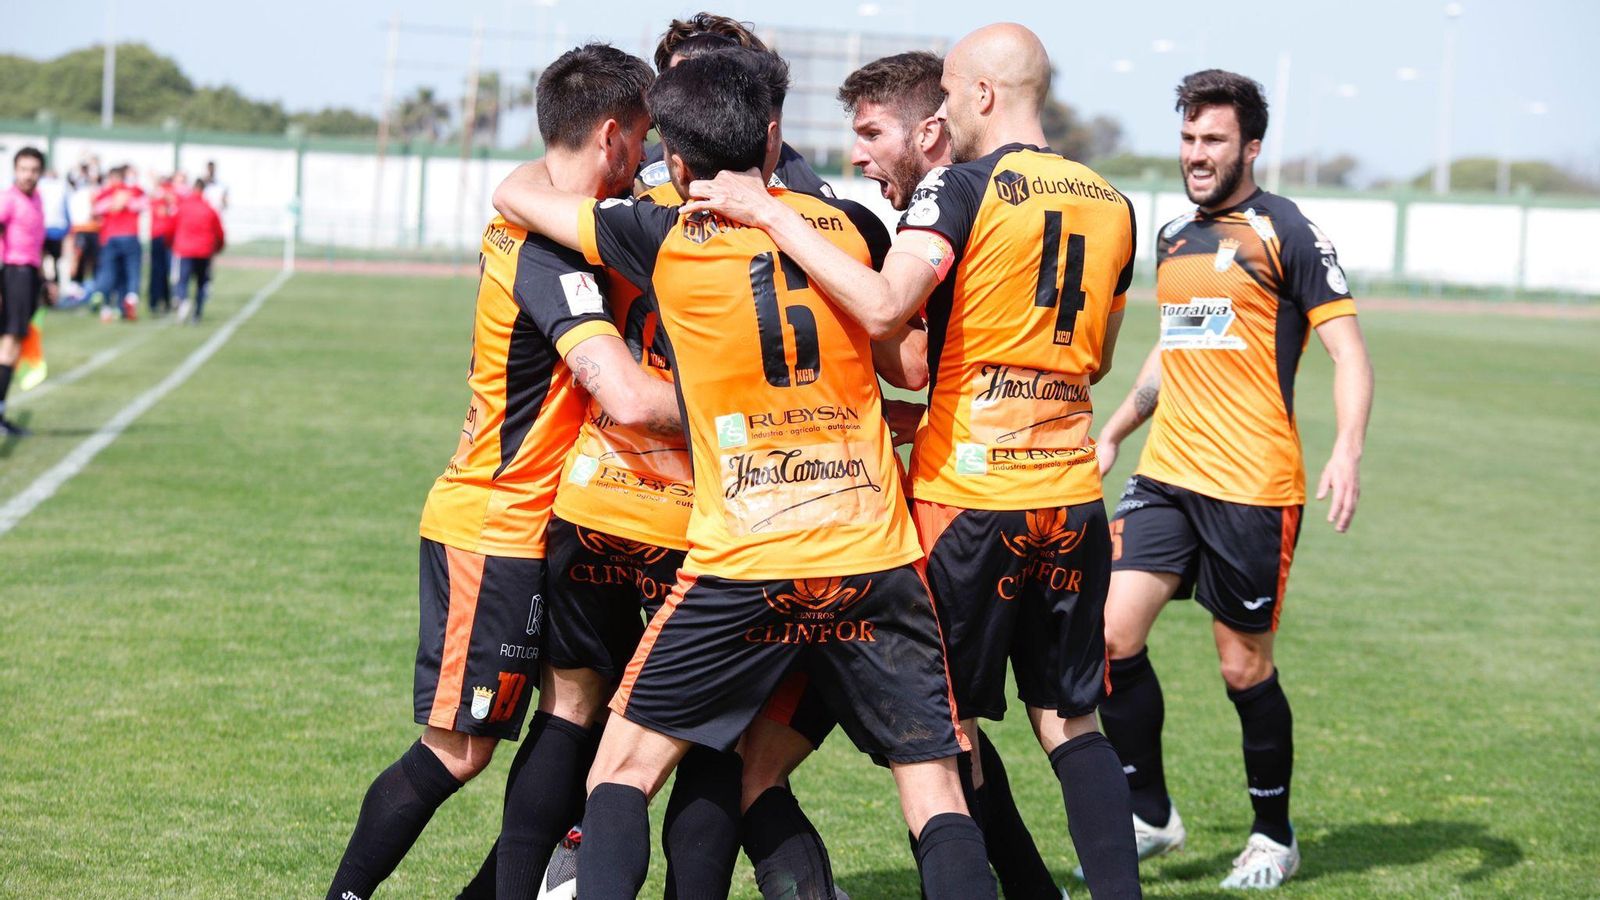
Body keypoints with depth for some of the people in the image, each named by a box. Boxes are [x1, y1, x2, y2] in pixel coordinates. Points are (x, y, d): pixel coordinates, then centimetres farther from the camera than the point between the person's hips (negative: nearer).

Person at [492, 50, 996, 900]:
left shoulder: (666, 239, -1)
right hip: (875, 558, 2)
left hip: (742, 565, -2)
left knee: (625, 765, 10)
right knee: (935, 790, 5)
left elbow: (517, 192, 15)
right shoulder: (849, 223, 7)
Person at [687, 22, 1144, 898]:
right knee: (1071, 723, 11)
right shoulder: (1110, 206, 10)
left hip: (968, 493, -5)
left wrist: (768, 213, -19)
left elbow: (884, 305, -24)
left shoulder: (964, 186, -9)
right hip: (1072, 497, 5)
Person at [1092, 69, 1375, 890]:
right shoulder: (1174, 236, 15)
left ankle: (1274, 837, 20)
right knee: (1114, 635, -7)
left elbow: (1346, 349, -9)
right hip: (1165, 474, 6)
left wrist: (1347, 450, -23)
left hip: (1253, 485, -6)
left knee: (1244, 668, 1)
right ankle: (1150, 816, 8)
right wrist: (1114, 430, 31)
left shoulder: (1285, 232, -6)